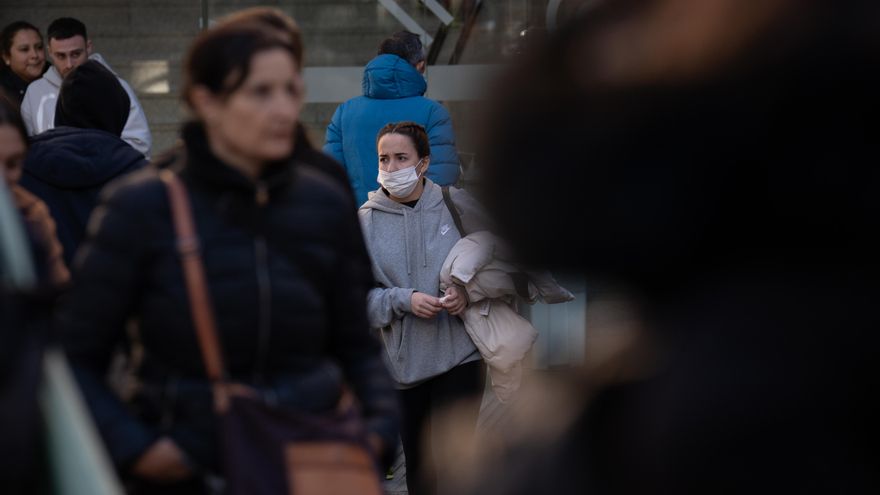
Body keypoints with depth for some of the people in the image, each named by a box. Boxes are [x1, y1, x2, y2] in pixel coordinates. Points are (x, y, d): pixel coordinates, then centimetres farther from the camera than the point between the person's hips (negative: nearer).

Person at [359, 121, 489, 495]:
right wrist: (404, 300, -15)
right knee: (418, 464, 12)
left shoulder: (457, 205, -1)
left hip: (459, 352, -1)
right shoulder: (364, 221, 0)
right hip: (403, 361, 2)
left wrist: (468, 292, -10)